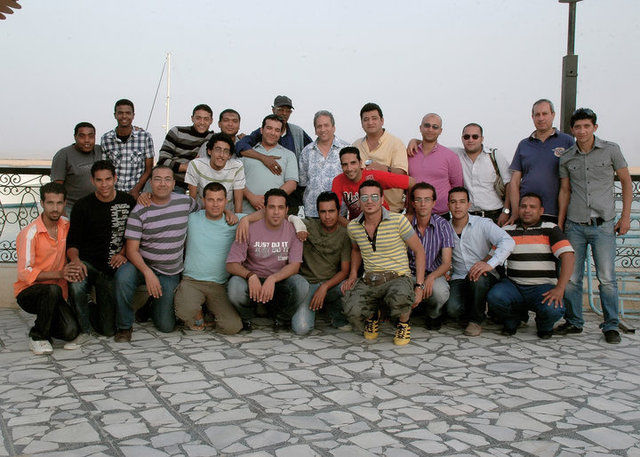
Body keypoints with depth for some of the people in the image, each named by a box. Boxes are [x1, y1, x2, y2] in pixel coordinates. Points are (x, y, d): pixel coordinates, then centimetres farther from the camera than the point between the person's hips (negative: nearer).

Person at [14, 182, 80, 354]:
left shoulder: (66, 226, 2)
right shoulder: (30, 233, -14)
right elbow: (24, 273, -19)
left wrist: (72, 268, -1)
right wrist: (59, 274, -31)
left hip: (55, 293, 4)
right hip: (28, 292, -4)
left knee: (70, 331, -20)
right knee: (53, 290, -38)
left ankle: (47, 326, 15)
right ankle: (37, 337, -15)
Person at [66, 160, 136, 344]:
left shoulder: (128, 202, 3)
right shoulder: (83, 206, -1)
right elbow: (72, 242, -2)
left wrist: (123, 253, -5)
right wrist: (75, 259, -24)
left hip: (112, 269, 1)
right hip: (87, 262, -1)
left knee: (109, 330, 0)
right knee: (76, 285, -39)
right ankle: (85, 329, -13)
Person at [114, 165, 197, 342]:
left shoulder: (185, 202, -2)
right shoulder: (140, 211, -11)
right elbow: (132, 249, -14)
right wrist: (148, 273, -30)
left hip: (170, 274, 2)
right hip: (143, 265, -2)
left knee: (166, 326, 0)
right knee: (123, 276, -37)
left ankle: (155, 305, 37)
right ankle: (124, 326, -14)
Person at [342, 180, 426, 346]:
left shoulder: (398, 221, -7)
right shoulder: (353, 226, 6)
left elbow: (419, 251, 1)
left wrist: (419, 286, -6)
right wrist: (353, 274, 12)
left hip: (398, 277, -3)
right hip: (369, 281, 3)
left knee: (400, 299, -40)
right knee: (353, 312, -28)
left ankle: (404, 323, 0)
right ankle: (372, 315, 13)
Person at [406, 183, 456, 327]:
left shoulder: (443, 225, -5)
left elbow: (446, 263, -9)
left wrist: (431, 277, -29)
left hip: (435, 276, 0)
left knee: (439, 291, -36)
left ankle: (433, 314, 2)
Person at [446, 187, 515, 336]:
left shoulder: (483, 224, -4)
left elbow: (508, 242, -19)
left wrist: (490, 264, -35)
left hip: (486, 279, -2)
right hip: (459, 279, 2)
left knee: (478, 277, -38)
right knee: (452, 308, -29)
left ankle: (476, 320, -10)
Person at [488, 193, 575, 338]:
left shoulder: (550, 229, 3)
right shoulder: (507, 231, 13)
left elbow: (568, 256, -8)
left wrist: (560, 289, -21)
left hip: (543, 286, -2)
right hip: (513, 285, 2)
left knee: (553, 309, -34)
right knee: (494, 296, -30)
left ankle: (544, 326, 8)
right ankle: (514, 319, 7)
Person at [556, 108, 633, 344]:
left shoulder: (611, 150, 1)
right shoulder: (566, 158, 7)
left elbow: (626, 181, 7)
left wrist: (625, 216, 1)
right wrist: (559, 224, 10)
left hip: (603, 226, -2)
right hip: (575, 226, 2)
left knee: (606, 278, -3)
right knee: (571, 277, 3)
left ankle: (611, 326, 10)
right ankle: (574, 322, 18)